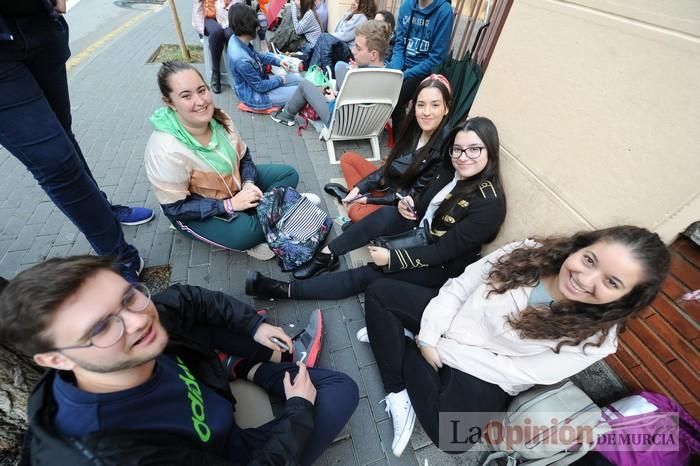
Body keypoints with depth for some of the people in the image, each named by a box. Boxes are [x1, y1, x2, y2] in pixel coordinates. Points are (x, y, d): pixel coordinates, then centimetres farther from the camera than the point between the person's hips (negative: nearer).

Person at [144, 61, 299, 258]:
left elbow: (243, 156, 1)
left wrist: (249, 184, -19)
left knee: (289, 174, 0)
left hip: (234, 183, 7)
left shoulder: (218, 118, -14)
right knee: (244, 232, -36)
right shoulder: (166, 150, -30)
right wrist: (230, 204, -30)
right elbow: (175, 208, -23)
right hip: (194, 211, -6)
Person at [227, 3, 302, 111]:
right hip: (255, 95, -9)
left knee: (298, 79, 11)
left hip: (257, 80, 10)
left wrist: (278, 61, 3)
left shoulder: (236, 39, -7)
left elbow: (258, 56, 13)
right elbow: (260, 86, -24)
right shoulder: (242, 60, -35)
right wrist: (279, 80, -9)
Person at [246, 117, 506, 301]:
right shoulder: (452, 169, -5)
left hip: (443, 267, -6)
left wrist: (392, 257, -27)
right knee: (385, 217, -25)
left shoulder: (489, 204, -26)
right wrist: (408, 203, -14)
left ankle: (286, 290, -12)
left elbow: (443, 252, -26)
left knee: (368, 276, -18)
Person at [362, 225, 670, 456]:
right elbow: (460, 286, -11)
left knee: (451, 435, -19)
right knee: (379, 292, -8)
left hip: (485, 374, -1)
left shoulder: (595, 339, -19)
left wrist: (442, 349, -18)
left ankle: (403, 347, 1)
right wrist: (429, 337, -17)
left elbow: (515, 373, -18)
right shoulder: (529, 253, -16)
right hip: (447, 320, 2)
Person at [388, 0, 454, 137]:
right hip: (402, 64, 5)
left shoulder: (444, 11, -13)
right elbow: (399, 44, 6)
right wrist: (394, 70, -12)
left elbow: (437, 58, -15)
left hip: (423, 71, -5)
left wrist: (404, 75, -19)